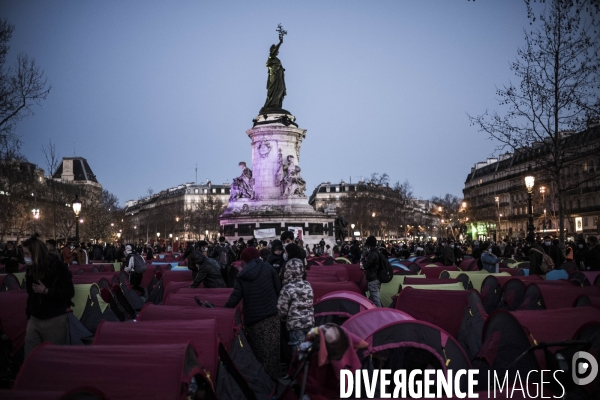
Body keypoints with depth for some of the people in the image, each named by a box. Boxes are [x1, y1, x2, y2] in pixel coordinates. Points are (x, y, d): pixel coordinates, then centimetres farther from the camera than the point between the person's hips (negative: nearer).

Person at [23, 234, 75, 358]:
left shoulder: (58, 267, -12)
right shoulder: (31, 269, 8)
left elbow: (69, 292, -17)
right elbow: (31, 295, 16)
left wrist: (46, 291, -21)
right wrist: (29, 317, 17)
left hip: (54, 321, -6)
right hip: (34, 320, 6)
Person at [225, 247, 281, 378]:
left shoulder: (242, 275, 2)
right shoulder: (268, 268, 0)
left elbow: (235, 297, -1)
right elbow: (279, 289, 2)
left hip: (252, 317, 1)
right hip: (271, 314, -1)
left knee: (259, 350, 11)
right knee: (273, 348, 7)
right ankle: (273, 375, 11)